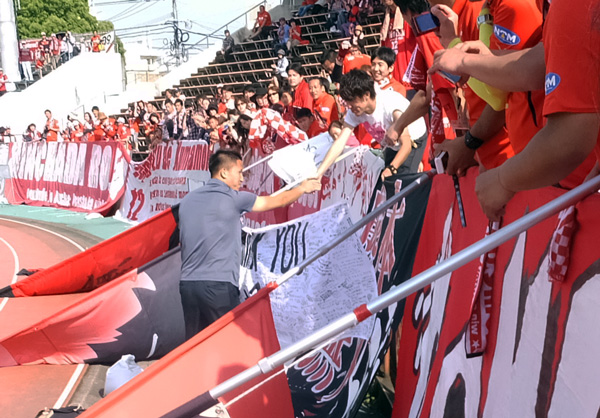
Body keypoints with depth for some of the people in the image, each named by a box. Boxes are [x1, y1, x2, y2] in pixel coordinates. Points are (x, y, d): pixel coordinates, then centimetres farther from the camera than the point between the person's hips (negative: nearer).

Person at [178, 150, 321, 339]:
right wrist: (302, 188, 23)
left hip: (187, 283, 7)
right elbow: (276, 201, 6)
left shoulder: (187, 200, 12)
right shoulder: (232, 197, -5)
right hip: (218, 284, -6)